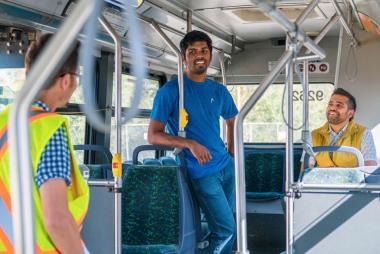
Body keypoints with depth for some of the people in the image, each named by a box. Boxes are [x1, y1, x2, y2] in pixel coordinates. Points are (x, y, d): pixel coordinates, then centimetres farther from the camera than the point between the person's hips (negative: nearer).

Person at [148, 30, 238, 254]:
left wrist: (232, 155, 12)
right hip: (202, 172, -6)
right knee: (227, 230, -9)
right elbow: (153, 135, -12)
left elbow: (232, 122, 25)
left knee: (223, 225, 14)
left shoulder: (219, 91, 8)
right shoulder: (170, 90, -10)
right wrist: (190, 144, -25)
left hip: (227, 166, 6)